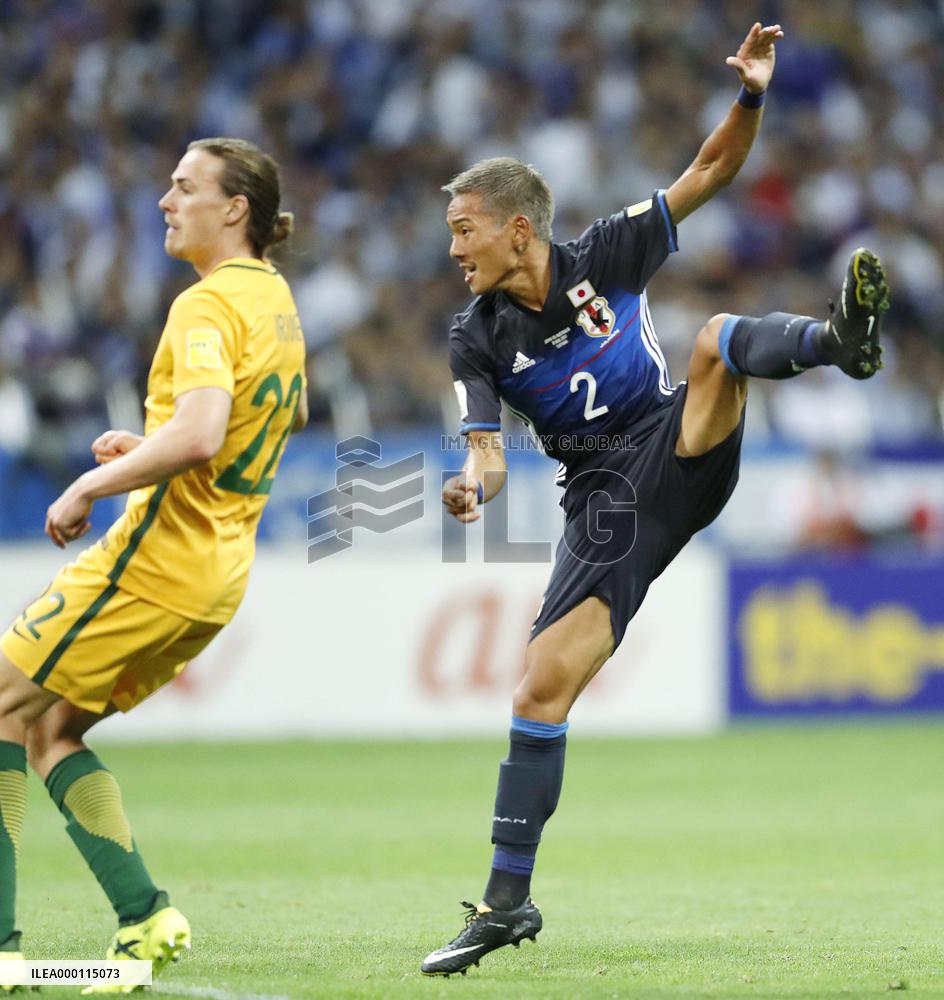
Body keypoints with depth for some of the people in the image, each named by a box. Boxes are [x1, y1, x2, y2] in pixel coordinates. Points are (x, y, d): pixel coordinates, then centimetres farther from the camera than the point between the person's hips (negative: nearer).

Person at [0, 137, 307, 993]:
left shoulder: (208, 305, -16)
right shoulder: (274, 299, 14)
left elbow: (197, 435, -31)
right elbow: (291, 414, 31)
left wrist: (88, 488, -18)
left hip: (156, 559, -9)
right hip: (219, 573, 9)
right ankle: (146, 917, 4)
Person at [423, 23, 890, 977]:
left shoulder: (605, 256, -3)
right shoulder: (479, 338, 1)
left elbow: (711, 170, -1)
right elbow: (487, 450, -5)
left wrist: (751, 95, -19)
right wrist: (472, 486, -29)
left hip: (681, 458, -1)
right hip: (605, 504, 1)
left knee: (718, 338, -25)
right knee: (542, 687, -8)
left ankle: (842, 338, -54)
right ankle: (508, 899, -2)